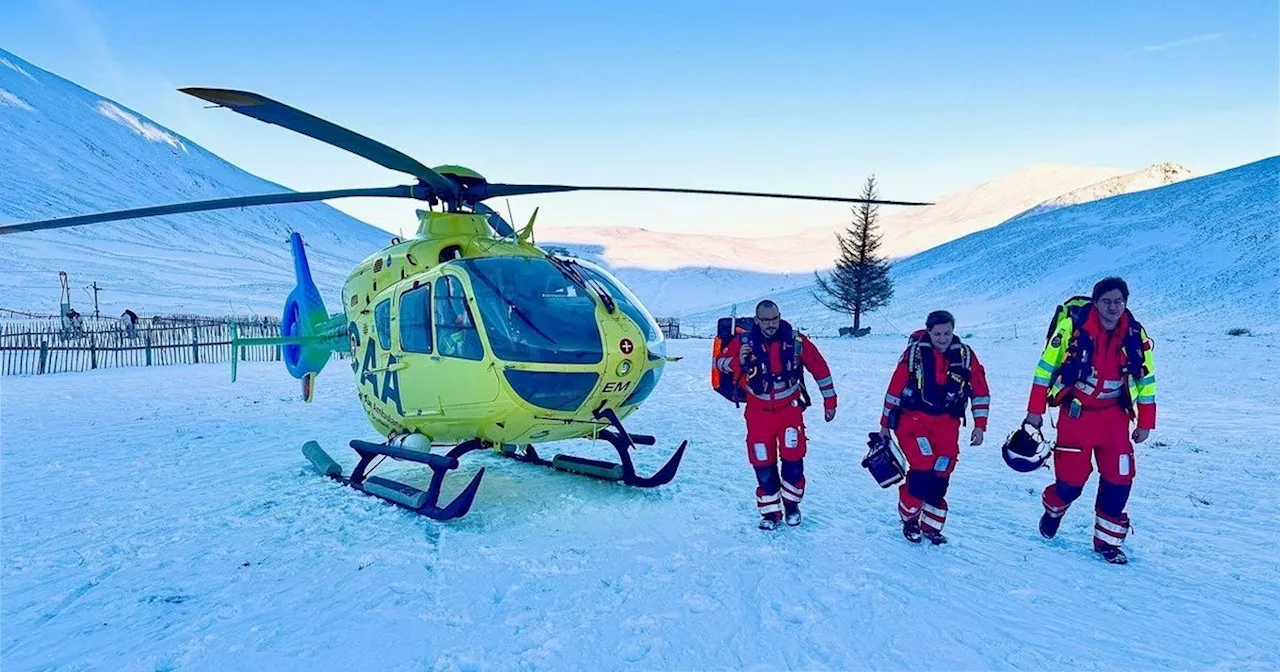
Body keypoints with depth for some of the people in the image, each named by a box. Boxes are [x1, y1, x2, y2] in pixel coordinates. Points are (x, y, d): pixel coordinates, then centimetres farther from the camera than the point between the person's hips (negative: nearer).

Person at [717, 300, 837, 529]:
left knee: (792, 456, -7)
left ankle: (791, 504, 17)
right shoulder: (743, 342, -12)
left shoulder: (796, 341, -10)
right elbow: (720, 363, -6)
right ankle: (770, 511, 20)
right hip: (759, 410, 0)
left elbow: (820, 367, 1)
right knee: (762, 462, 3)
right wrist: (738, 361, -28)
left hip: (789, 407, 0)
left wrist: (829, 401, 4)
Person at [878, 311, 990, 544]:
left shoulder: (965, 355, -2)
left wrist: (980, 425, 2)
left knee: (940, 477, 0)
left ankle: (931, 525, 21)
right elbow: (894, 389, -2)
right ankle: (909, 518, 7)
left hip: (946, 422, 3)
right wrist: (885, 424, 3)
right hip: (913, 417, -3)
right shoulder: (914, 352, -10)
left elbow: (980, 391, 8)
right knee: (923, 469, -17)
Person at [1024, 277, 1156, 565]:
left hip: (1114, 416, 4)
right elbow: (1046, 366, -7)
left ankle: (1107, 540, 18)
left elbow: (1145, 379, 10)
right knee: (1071, 480, -3)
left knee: (1119, 479, -1)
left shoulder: (1136, 335, -2)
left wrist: (1145, 422, 9)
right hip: (1075, 413, -3)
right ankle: (1053, 510, 32)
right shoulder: (1073, 326, -14)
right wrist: (1035, 410, -7)